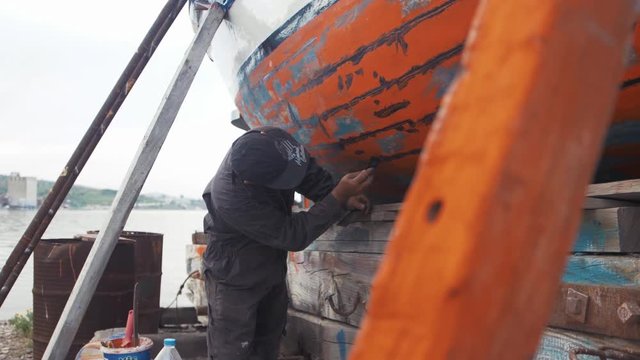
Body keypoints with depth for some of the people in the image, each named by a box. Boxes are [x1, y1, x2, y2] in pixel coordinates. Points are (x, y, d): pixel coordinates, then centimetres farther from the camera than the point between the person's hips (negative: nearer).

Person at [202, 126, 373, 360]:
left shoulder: (266, 142, -21)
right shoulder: (231, 197, -38)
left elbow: (309, 173, -4)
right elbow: (293, 237, -31)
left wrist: (341, 194, -19)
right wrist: (338, 199, -34)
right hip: (234, 282, -7)